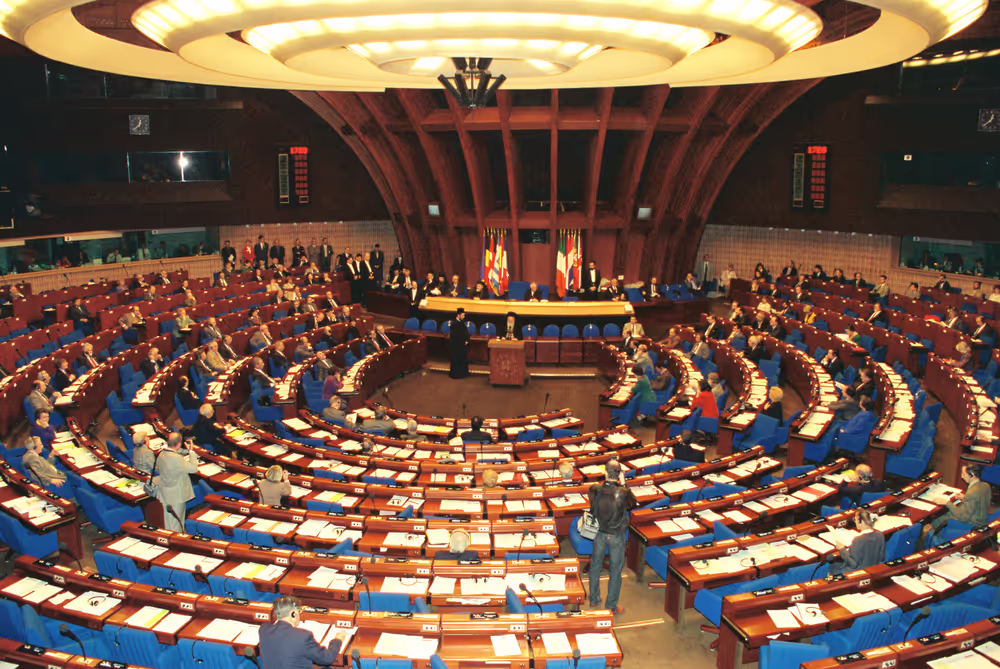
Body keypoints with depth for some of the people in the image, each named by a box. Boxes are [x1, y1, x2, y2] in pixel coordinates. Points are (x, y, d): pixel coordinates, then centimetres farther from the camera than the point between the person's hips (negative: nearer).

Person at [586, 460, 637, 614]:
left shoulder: (594, 489, -19)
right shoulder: (623, 493, -26)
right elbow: (633, 504, -4)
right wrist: (623, 484, -4)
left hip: (599, 533, 3)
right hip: (617, 536, -3)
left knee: (595, 566, 22)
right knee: (615, 571, 13)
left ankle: (594, 600, 37)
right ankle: (611, 606, 24)